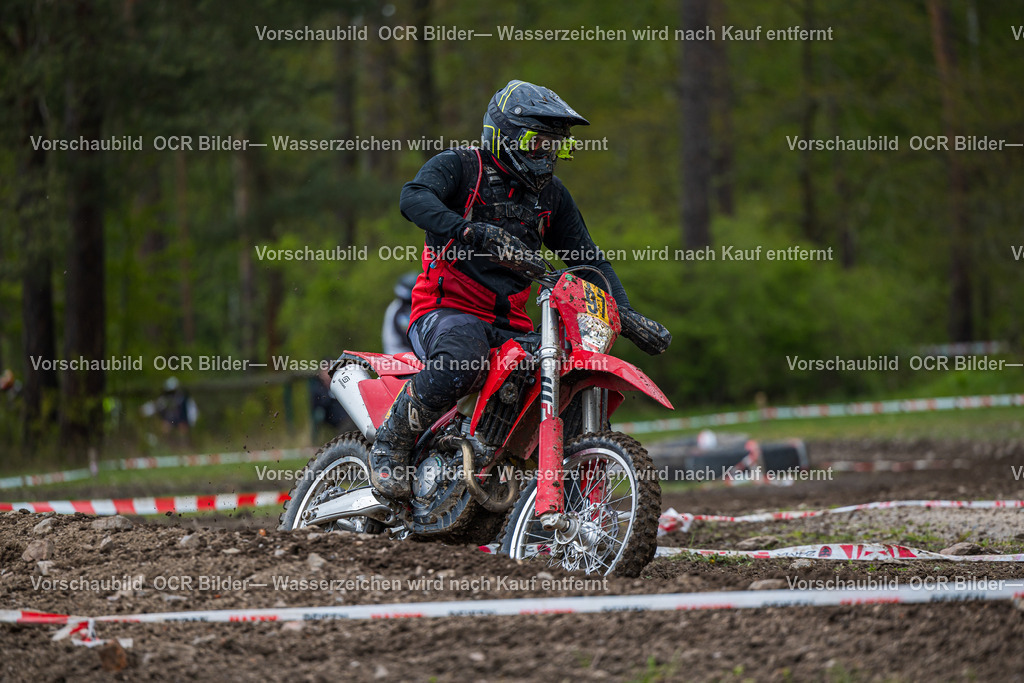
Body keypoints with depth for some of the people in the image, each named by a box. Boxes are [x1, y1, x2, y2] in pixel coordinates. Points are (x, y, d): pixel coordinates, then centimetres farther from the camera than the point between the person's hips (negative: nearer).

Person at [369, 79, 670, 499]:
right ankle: (390, 445, -17)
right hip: (448, 310, -6)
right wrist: (479, 234, -39)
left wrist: (626, 315, 3)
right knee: (458, 367, -40)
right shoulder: (459, 166, -3)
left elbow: (587, 259, 20)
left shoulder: (552, 194, 17)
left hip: (511, 326, 6)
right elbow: (414, 198, -24)